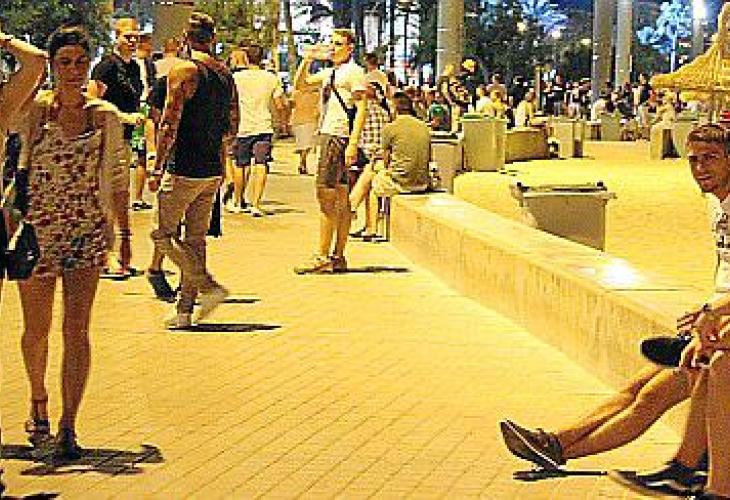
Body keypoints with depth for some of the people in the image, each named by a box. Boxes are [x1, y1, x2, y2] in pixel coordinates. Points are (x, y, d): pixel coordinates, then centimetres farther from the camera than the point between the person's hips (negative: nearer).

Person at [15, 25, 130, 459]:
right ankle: (39, 400, 39)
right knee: (38, 328, 12)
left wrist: (124, 234, 11)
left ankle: (68, 426, 1)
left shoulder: (106, 117, 3)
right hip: (37, 231, 0)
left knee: (77, 330, -5)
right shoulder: (33, 110, -3)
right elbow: (15, 170, -2)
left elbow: (118, 178, 10)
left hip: (88, 234, 1)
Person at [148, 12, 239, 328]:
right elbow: (233, 126, 14)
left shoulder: (183, 71, -12)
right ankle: (185, 310, 14)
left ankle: (209, 287, -9)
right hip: (213, 171, 7)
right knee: (196, 239, 12)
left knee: (162, 235, 3)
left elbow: (170, 125, -16)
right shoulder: (226, 75, 8)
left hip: (183, 170, -7)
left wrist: (157, 169, -12)